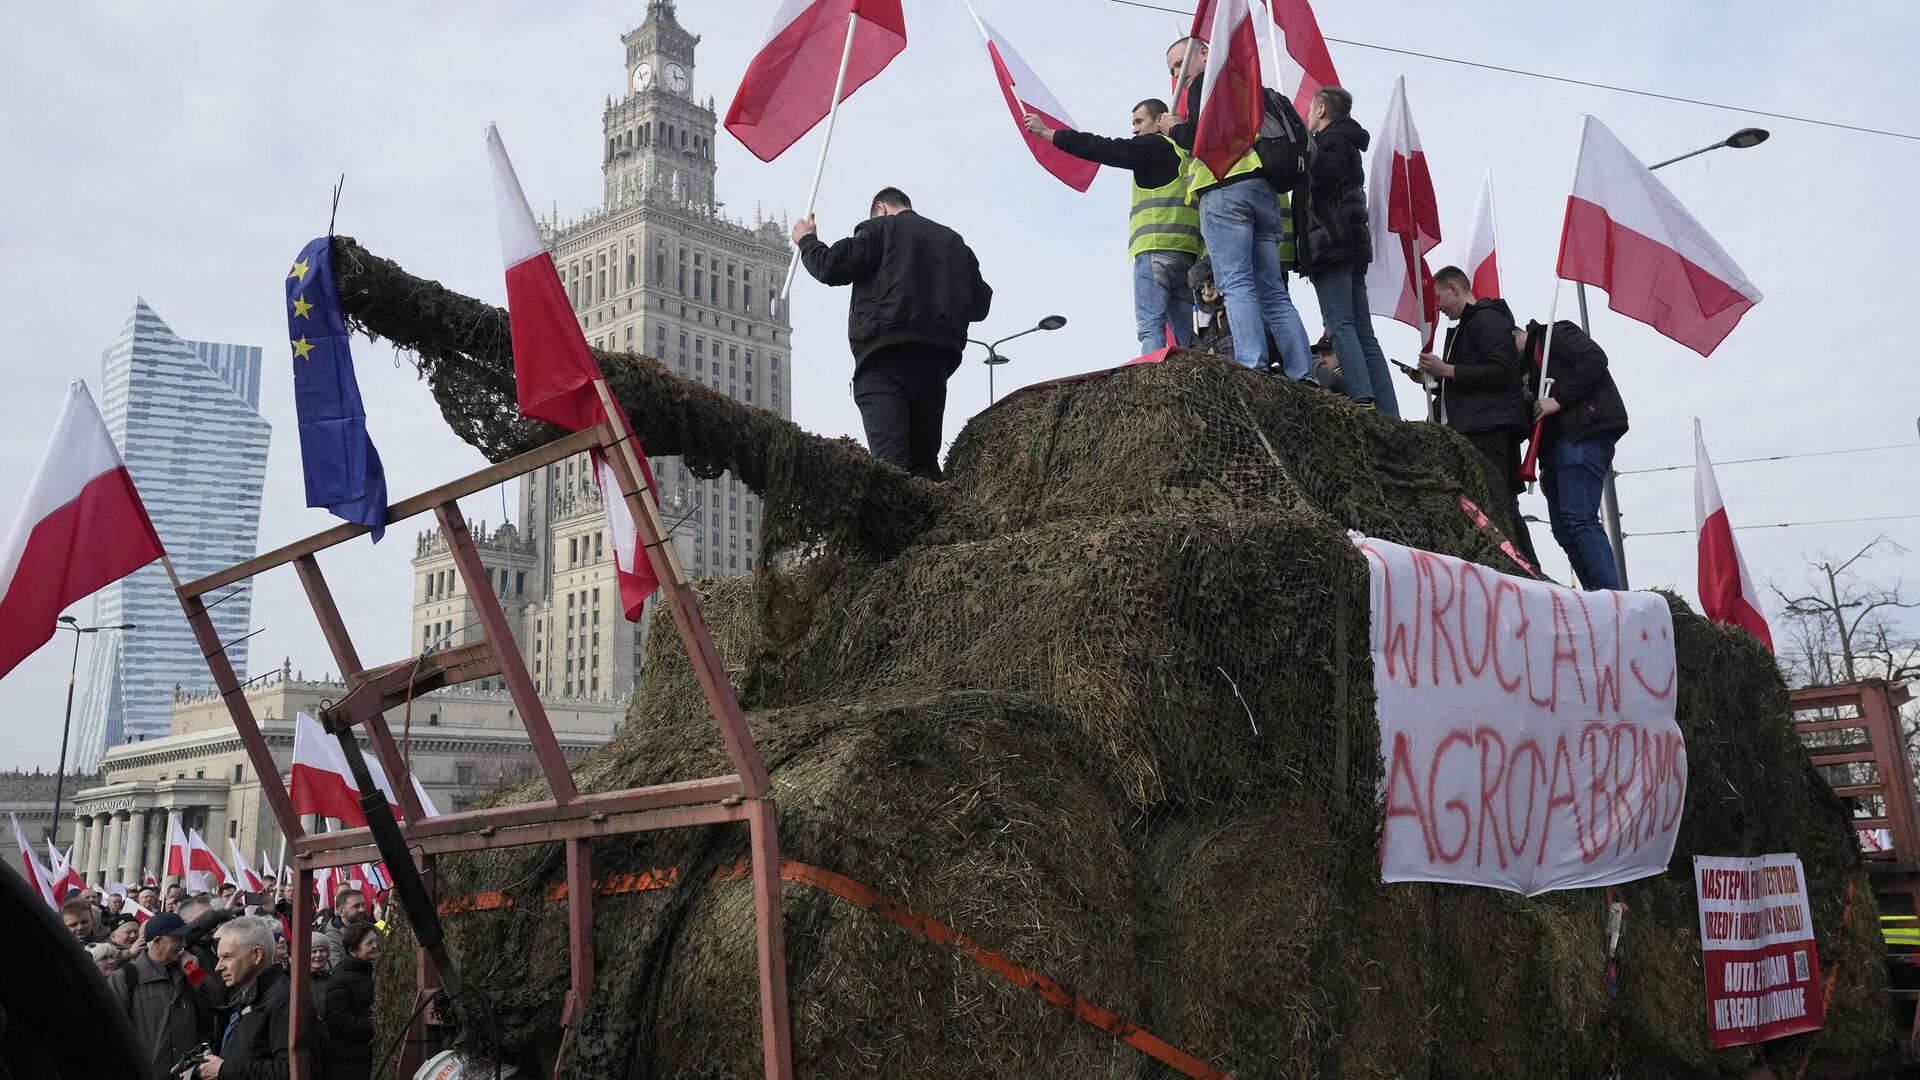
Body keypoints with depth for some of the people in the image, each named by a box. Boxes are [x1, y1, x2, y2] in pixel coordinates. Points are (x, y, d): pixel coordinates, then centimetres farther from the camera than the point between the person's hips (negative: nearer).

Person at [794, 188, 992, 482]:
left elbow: (832, 268, -2)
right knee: (924, 461, 9)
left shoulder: (880, 227, 7)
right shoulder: (954, 241, 24)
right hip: (938, 355, 5)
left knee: (889, 458, -16)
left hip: (885, 353, -5)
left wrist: (807, 240, 17)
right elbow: (980, 303, 19)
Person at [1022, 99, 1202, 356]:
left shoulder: (1155, 145, 3)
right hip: (1186, 252, 8)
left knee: (1150, 328, -16)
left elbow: (1106, 149, 0)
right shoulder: (1183, 154, 29)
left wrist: (1046, 132, 3)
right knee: (1185, 336, 3)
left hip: (1157, 247, -8)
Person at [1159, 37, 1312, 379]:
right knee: (1275, 295, 1)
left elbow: (1198, 134, -5)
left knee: (1237, 285, -17)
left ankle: (1252, 370, -30)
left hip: (1226, 188, -7)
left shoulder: (1207, 83, 9)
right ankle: (1304, 378, -8)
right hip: (1266, 193, 7)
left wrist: (1174, 128, 14)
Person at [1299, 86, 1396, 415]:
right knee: (1363, 332, 2)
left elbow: (1327, 177, -19)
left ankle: (1363, 401, -30)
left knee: (1340, 324, -17)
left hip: (1331, 244, -9)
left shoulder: (1334, 137, 0)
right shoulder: (1347, 140, 30)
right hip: (1352, 245, 9)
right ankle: (1388, 414, -4)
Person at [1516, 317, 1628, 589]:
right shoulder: (1528, 364, 31)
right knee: (1565, 529, 2)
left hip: (1583, 436, -10)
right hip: (1555, 448, 10)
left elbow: (1594, 358, -12)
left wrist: (1559, 400, -14)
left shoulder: (1555, 334, 8)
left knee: (1578, 518, -21)